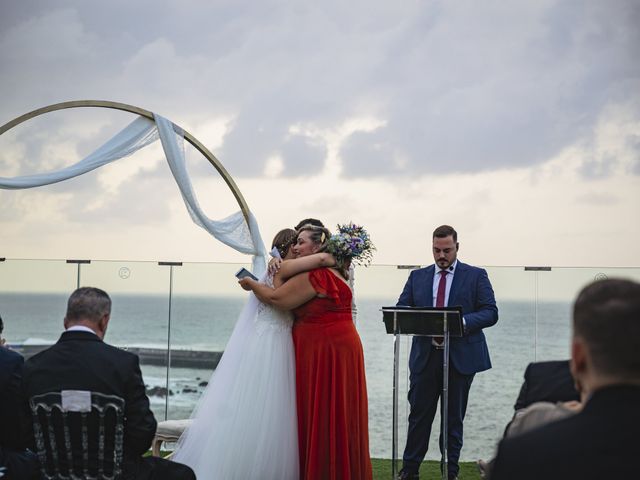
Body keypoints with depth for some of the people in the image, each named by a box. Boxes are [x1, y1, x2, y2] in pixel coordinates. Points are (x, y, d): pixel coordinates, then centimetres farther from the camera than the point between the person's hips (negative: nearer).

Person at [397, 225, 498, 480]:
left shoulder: (476, 276, 4)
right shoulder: (417, 277, 12)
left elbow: (490, 313, -3)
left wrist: (463, 321, -21)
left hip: (461, 356, -2)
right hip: (425, 355, 2)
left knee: (454, 418, 6)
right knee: (419, 414, 4)